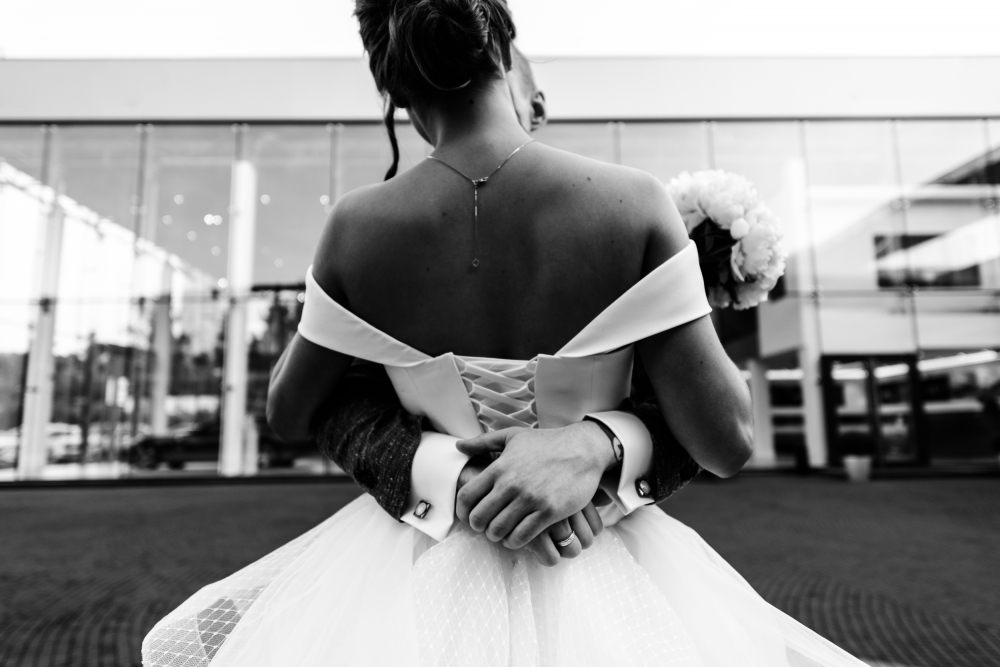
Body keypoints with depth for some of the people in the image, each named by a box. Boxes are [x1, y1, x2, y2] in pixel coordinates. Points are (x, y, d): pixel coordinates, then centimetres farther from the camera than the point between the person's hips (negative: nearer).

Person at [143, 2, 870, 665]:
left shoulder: (358, 226, -14)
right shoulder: (634, 202, -19)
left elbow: (287, 413, 2)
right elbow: (727, 442, -15)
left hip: (420, 562, 2)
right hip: (595, 570, -1)